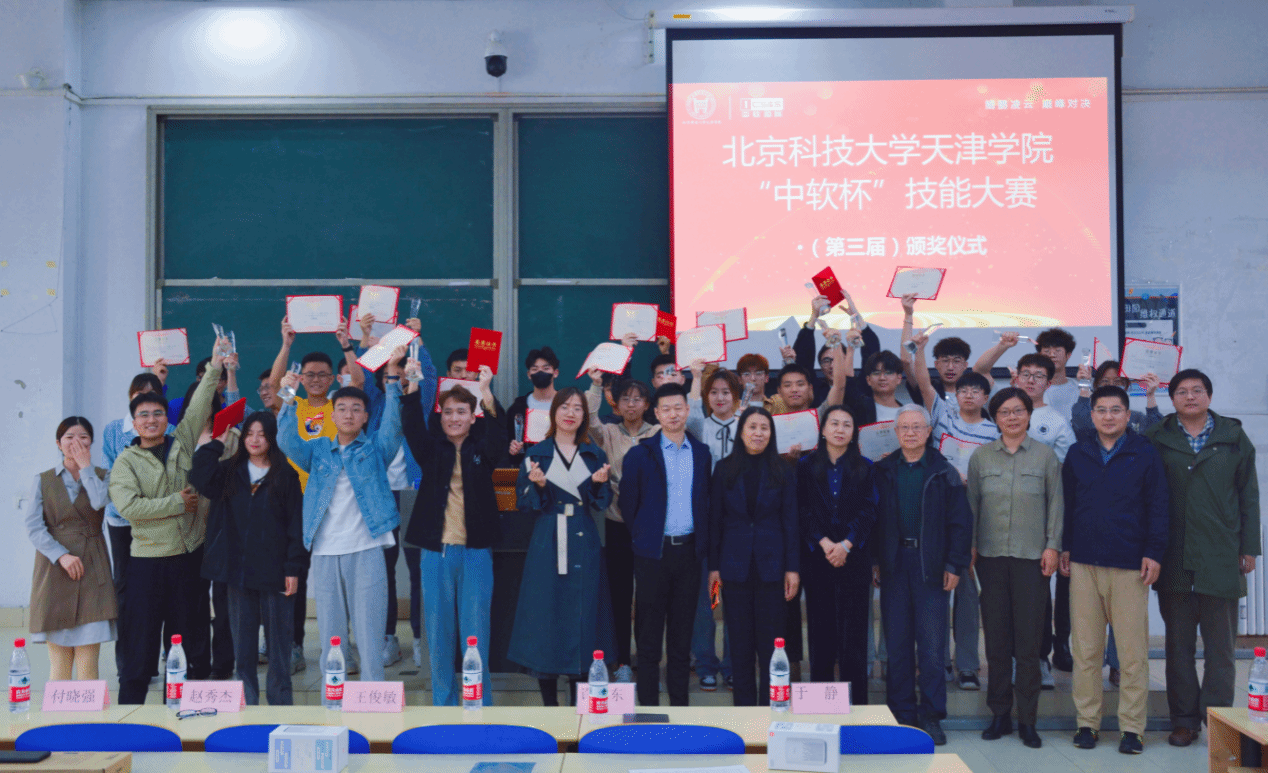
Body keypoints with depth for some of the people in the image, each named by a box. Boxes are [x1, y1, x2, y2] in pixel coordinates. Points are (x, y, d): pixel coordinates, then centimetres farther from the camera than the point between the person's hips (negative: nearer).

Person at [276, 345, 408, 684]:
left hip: (367, 550, -2)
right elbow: (287, 441, 1)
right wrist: (289, 399, -10)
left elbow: (393, 423, -6)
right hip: (325, 552, 2)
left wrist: (393, 375, -15)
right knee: (330, 635, 8)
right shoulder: (318, 450, 15)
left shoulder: (376, 447, 9)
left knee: (369, 631, -2)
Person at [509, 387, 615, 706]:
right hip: (547, 545, -2)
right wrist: (538, 485, -16)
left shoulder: (595, 455, 10)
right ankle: (549, 703, 11)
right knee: (546, 617, -1)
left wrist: (600, 483, -10)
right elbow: (525, 505, 3)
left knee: (583, 615, 3)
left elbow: (602, 504, 10)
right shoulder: (536, 454, 3)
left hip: (584, 545, 2)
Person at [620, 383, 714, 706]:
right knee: (649, 635, 2)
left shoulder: (702, 453, 9)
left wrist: (702, 542, 6)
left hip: (689, 550, 3)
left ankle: (680, 704, 17)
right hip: (653, 553, -3)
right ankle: (648, 706, 8)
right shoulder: (640, 455, -1)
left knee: (682, 634, 9)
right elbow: (628, 503, 3)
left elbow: (706, 501, 13)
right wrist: (642, 537, 4)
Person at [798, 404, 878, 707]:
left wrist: (846, 544, -12)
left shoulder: (864, 468, 8)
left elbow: (868, 512, 1)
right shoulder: (806, 465, 7)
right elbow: (803, 510, 0)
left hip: (854, 557, 0)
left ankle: (857, 703, 4)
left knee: (854, 631, -1)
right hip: (816, 558, 0)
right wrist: (824, 543, -12)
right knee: (821, 631, 3)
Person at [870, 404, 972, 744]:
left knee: (932, 645, 1)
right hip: (894, 563, 2)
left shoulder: (944, 473, 2)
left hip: (931, 565, -2)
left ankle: (931, 716, 10)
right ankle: (902, 714, 15)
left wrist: (954, 565, -4)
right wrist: (874, 560, 1)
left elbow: (960, 522, 2)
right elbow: (872, 518, 8)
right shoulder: (883, 471, 7)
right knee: (897, 643, 6)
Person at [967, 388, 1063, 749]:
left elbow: (1055, 503, 6)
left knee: (1028, 641, -1)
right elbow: (971, 503, 10)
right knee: (996, 639, 5)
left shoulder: (1045, 456, 5)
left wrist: (1052, 545, 0)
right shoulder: (980, 457, 8)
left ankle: (1027, 720, 9)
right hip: (990, 556, 1)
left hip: (1031, 557, -1)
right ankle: (999, 715, 15)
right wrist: (970, 545, 4)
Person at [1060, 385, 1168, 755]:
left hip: (1130, 564, -2)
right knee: (1085, 648, 5)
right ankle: (1087, 721, 15)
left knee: (1133, 650, 1)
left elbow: (1157, 507, 2)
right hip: (1084, 562, 2)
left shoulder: (1145, 454, 2)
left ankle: (1132, 727, 10)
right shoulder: (1077, 454, 10)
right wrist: (1064, 547, 9)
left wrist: (1154, 552, -5)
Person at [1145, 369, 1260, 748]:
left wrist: (1249, 548, 2)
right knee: (1179, 645, 7)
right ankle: (1184, 719, 15)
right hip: (1174, 559, 0)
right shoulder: (1156, 439, 6)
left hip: (1221, 558, 0)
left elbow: (1249, 496, 8)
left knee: (1221, 648, 3)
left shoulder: (1233, 438, 8)